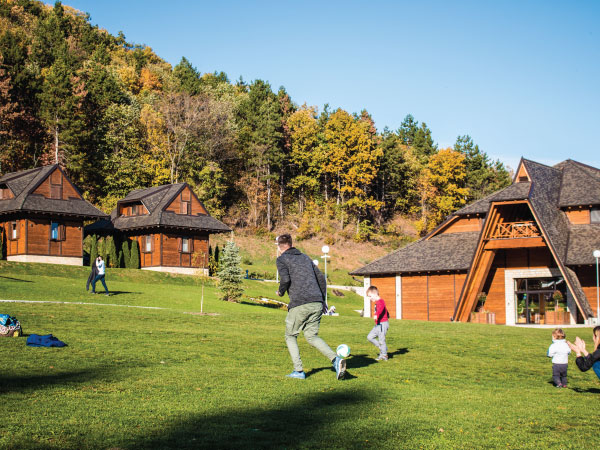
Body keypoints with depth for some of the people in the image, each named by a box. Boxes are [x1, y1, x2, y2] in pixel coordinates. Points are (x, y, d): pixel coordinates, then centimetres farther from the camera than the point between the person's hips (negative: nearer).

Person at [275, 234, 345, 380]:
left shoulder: (282, 259, 4)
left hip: (299, 305, -5)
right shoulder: (305, 257, 23)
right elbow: (321, 278, 19)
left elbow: (285, 279, -12)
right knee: (311, 336, 14)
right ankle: (336, 359, -8)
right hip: (317, 304, 6)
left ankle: (298, 371, 5)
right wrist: (322, 300, 23)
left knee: (290, 336, 13)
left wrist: (280, 292, 8)